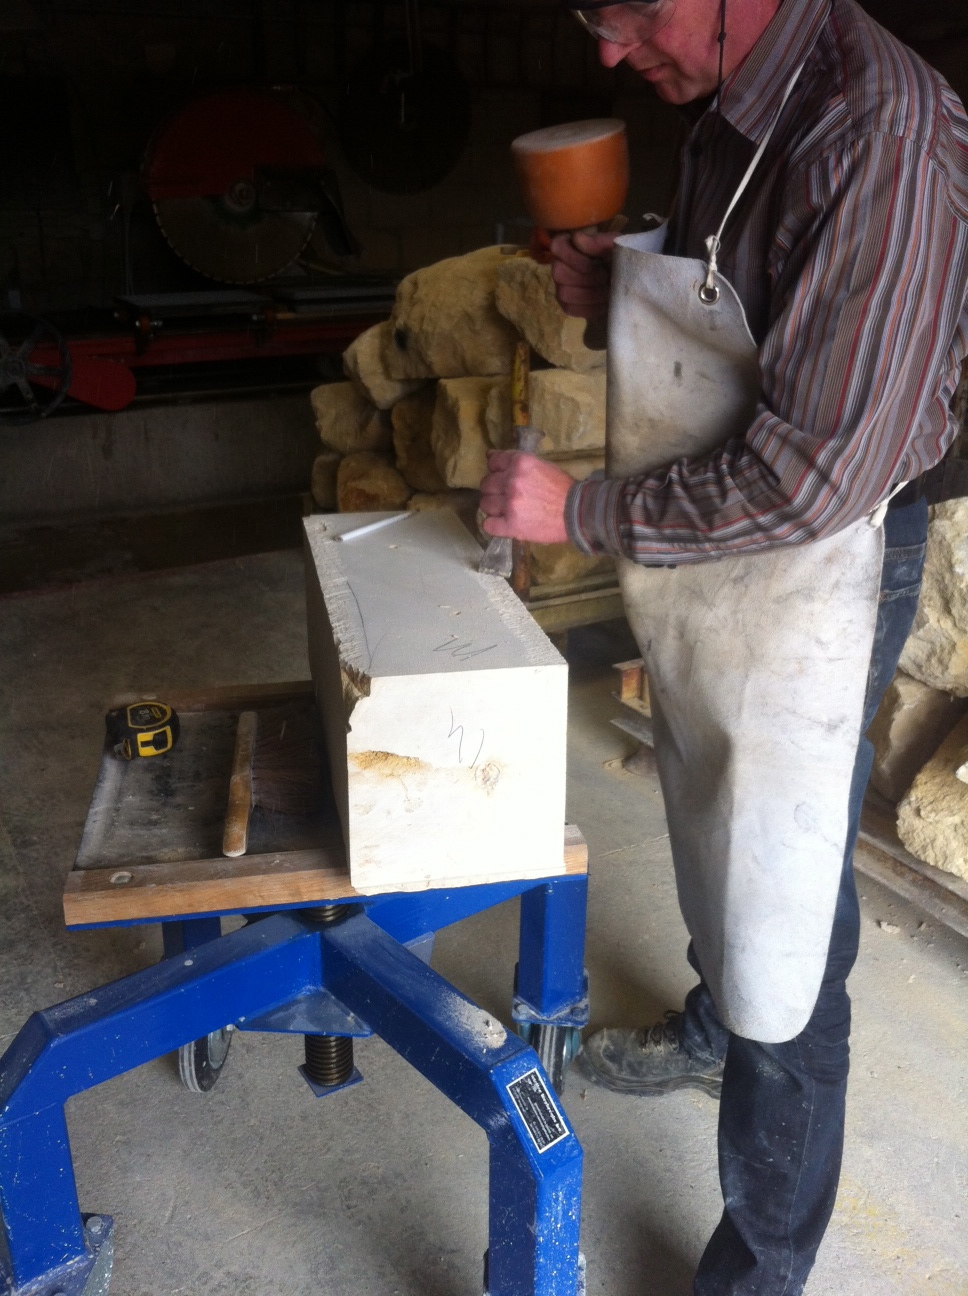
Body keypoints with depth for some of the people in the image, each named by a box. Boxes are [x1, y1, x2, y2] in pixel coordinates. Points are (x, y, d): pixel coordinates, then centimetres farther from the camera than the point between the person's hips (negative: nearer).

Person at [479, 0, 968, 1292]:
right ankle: (712, 1026, 56)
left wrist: (583, 511, -21)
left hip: (806, 588, -8)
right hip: (695, 564, 9)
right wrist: (618, 290, -1)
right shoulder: (722, 111, 5)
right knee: (710, 835, 27)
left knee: (782, 927, 3)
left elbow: (816, 469, -28)